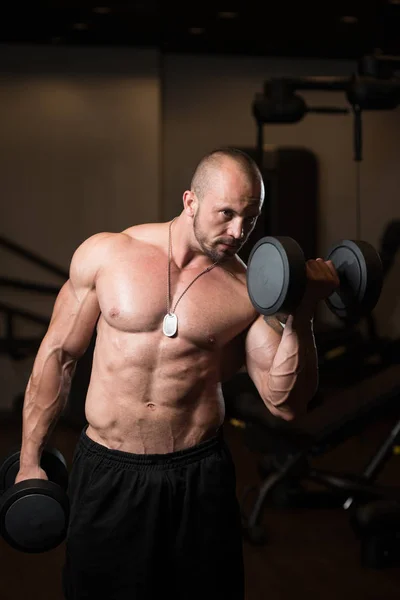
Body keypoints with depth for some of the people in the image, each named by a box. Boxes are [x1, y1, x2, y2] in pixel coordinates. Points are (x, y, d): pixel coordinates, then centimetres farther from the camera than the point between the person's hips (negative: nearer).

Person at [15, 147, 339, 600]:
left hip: (199, 478, 0)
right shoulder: (104, 254, -3)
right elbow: (58, 354, 4)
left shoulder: (249, 292, -4)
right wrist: (30, 461, 6)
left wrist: (300, 315, -17)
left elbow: (285, 403, -6)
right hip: (107, 476, 0)